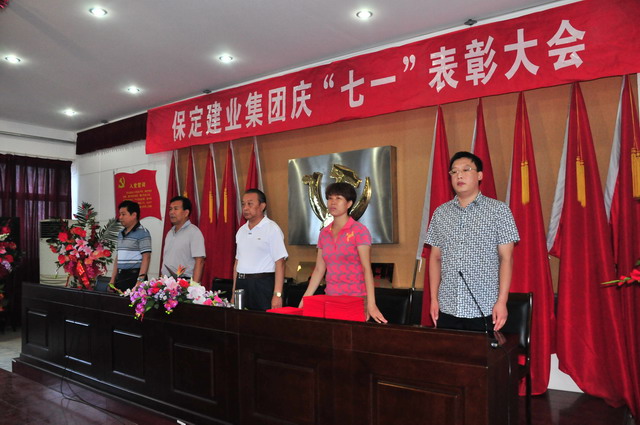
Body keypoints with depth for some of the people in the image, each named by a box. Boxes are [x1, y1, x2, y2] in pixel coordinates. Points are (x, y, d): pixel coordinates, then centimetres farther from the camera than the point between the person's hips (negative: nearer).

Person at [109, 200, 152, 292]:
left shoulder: (142, 233, -8)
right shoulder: (121, 234, 17)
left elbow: (146, 258, -15)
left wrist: (140, 281, -21)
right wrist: (112, 280, 16)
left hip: (134, 276, -7)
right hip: (120, 276, 7)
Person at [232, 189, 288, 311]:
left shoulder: (272, 229, -7)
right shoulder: (241, 230, 14)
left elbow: (279, 263, -12)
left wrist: (277, 295, -19)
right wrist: (234, 294, 15)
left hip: (262, 284, -6)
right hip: (241, 284, 6)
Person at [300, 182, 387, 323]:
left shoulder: (359, 230, -7)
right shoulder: (324, 233, 9)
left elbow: (367, 269, -15)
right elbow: (319, 270, 10)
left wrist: (371, 304, -23)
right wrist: (305, 299, 4)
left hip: (356, 297, -5)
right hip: (331, 296, 5)